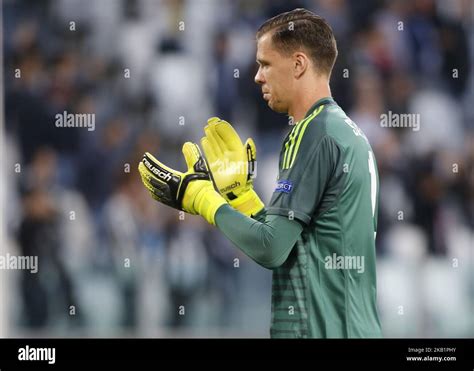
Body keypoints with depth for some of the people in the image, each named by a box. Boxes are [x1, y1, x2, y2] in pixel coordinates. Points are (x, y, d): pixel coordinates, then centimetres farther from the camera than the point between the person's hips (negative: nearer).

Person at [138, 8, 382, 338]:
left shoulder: (314, 134, -13)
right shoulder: (348, 131, 15)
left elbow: (271, 249, -18)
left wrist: (199, 197, -6)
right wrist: (237, 189, 15)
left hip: (317, 329, -9)